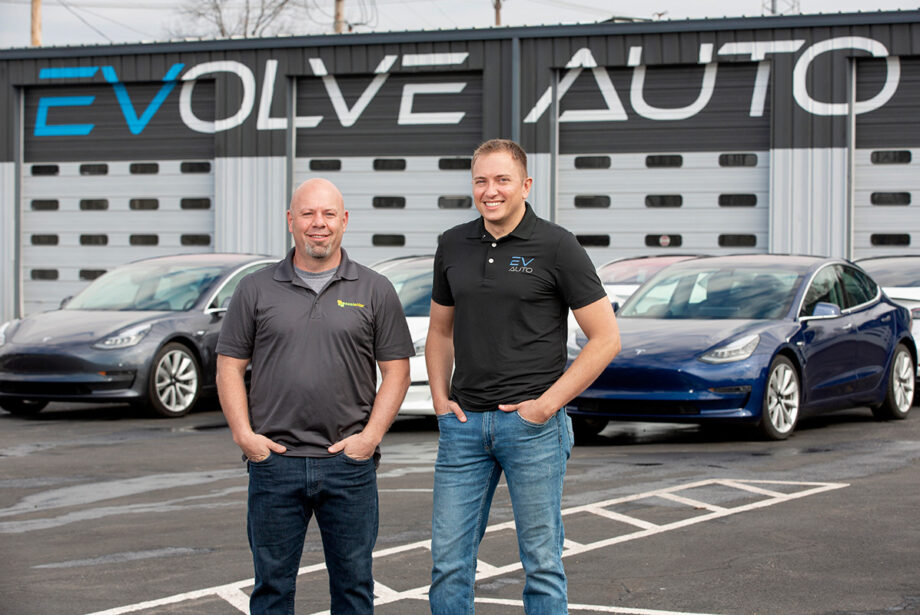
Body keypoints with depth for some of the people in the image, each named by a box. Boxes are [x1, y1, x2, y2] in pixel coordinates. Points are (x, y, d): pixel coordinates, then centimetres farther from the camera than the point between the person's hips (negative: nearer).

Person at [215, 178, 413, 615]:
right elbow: (230, 367, 7)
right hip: (274, 461, 0)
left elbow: (396, 370, 4)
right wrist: (243, 434, -6)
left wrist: (371, 436, -7)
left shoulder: (375, 291, 6)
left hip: (349, 464, 0)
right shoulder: (256, 290, 7)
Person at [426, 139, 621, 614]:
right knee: (448, 560, 4)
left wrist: (548, 403, -10)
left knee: (541, 561, 2)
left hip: (532, 423, -4)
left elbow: (606, 338, -6)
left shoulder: (556, 246, -5)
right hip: (464, 421, 4)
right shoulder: (454, 246, 9)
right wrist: (440, 396, 8)